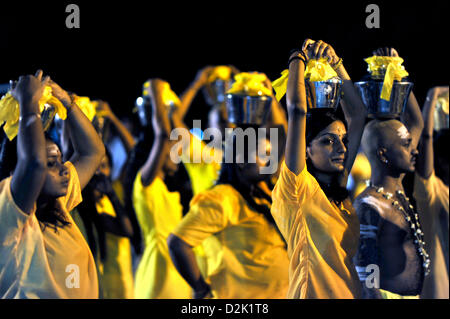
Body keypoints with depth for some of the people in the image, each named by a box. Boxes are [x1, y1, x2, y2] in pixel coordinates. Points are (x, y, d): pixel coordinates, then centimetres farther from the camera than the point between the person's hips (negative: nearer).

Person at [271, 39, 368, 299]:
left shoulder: (340, 188, 8)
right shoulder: (297, 188, -10)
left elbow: (357, 114, 12)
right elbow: (297, 111, -15)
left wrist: (335, 63, 8)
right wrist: (299, 58, -4)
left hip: (353, 292, 7)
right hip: (315, 294, -7)